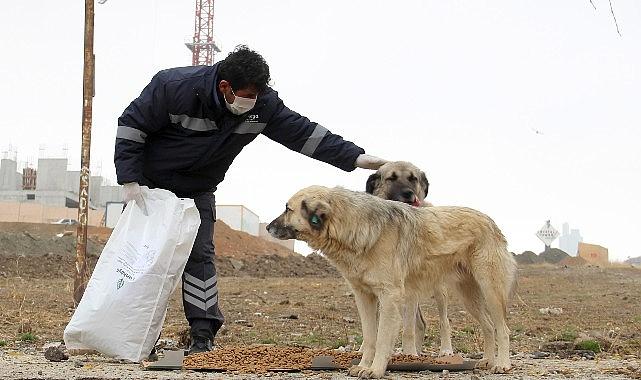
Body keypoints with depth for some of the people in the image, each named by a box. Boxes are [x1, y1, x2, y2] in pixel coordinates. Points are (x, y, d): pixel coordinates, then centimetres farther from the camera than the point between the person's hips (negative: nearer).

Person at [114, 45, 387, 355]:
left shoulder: (263, 105, -18)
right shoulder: (174, 87, -29)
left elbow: (302, 132, -13)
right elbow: (132, 124, -20)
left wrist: (355, 157, -20)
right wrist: (129, 180, -23)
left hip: (198, 190, 3)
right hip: (150, 182, -2)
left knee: (200, 254, -7)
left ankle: (203, 337, -6)